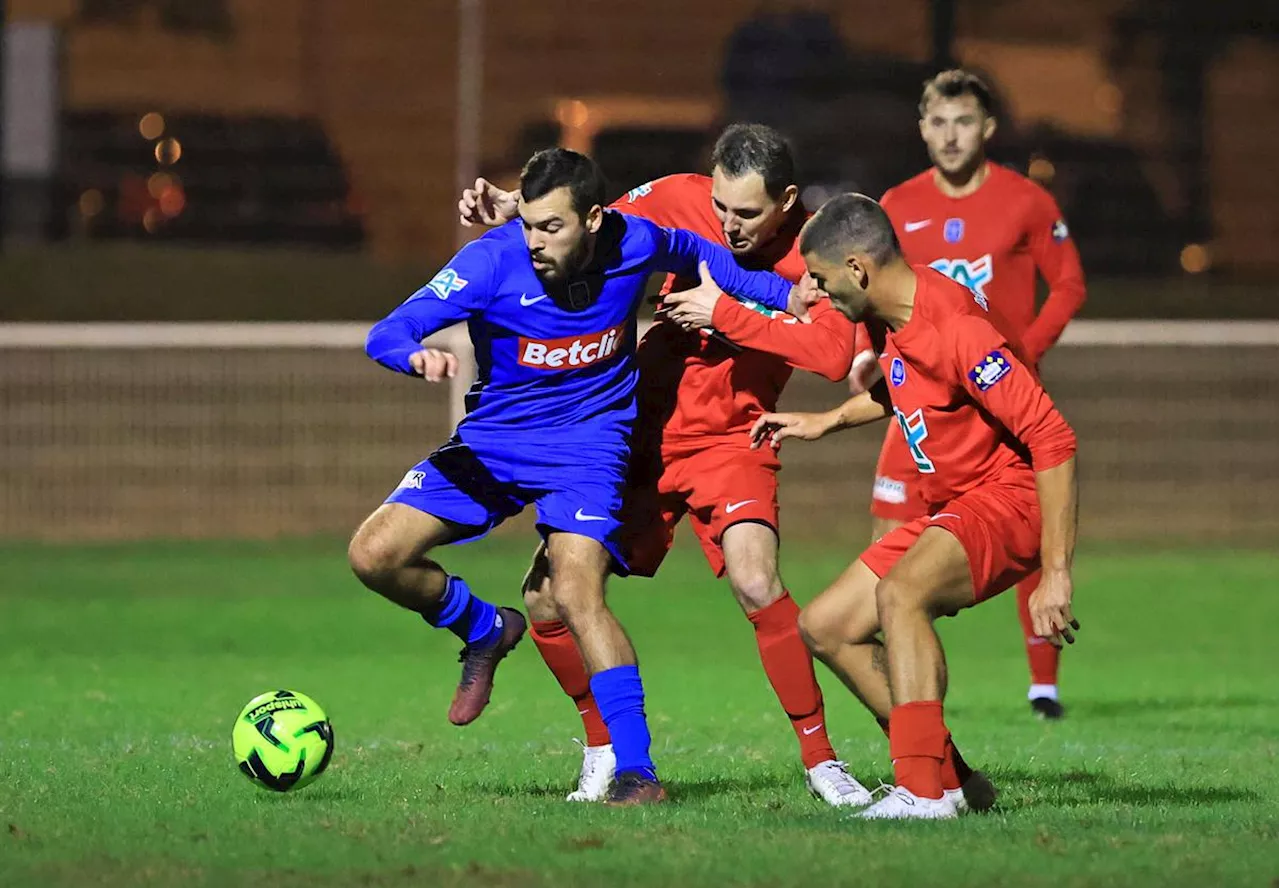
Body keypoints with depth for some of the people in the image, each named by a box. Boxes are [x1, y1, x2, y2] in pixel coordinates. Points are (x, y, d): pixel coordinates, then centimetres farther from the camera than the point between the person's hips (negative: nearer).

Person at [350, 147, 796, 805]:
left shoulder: (634, 244, -14)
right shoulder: (492, 261, -20)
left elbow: (697, 254, 12)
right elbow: (385, 335, -23)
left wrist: (785, 294, 6)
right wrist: (419, 356, -46)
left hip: (587, 444, -2)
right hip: (489, 442, 2)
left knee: (576, 596, -23)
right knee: (374, 557, -11)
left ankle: (637, 771, -18)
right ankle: (485, 631, 17)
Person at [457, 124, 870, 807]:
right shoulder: (679, 200, -8)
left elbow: (833, 353, -31)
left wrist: (724, 312, -29)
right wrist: (510, 211, -10)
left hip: (731, 439, -4)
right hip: (640, 432, 4)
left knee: (757, 585, -27)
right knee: (547, 595, -2)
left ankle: (820, 761, -13)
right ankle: (605, 749, 19)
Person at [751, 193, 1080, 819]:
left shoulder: (954, 330, -25)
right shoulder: (889, 320, 4)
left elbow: (1054, 441, -28)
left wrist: (1055, 575, -30)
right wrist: (825, 422, 28)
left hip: (1011, 498, -10)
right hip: (951, 509, 10)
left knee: (900, 594, -35)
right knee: (825, 626, 8)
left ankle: (921, 790, -39)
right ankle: (951, 779, 10)